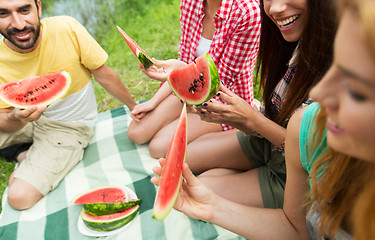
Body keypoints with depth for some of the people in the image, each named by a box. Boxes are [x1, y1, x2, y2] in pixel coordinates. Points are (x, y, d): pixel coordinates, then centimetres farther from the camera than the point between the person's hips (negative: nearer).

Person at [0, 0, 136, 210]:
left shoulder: (67, 29, -24)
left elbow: (104, 76, -11)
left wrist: (134, 106, 1)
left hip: (69, 127, -3)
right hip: (28, 119, 3)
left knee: (20, 197, -18)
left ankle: (27, 158, 16)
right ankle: (30, 159, 10)